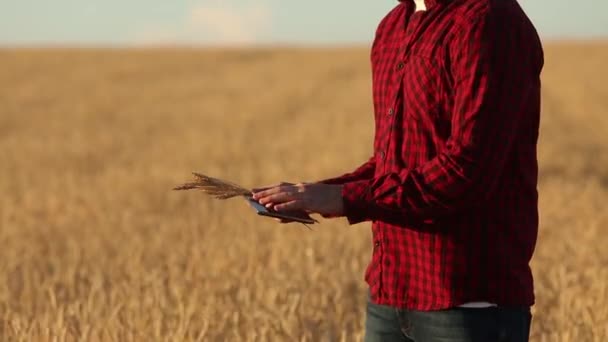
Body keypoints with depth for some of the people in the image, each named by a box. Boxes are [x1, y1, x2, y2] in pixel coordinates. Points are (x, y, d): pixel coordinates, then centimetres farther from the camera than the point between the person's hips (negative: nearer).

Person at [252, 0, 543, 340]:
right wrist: (321, 192, 2)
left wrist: (348, 198, -20)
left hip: (472, 300, -8)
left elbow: (468, 171, -21)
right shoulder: (393, 28, 14)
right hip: (390, 296, 8)